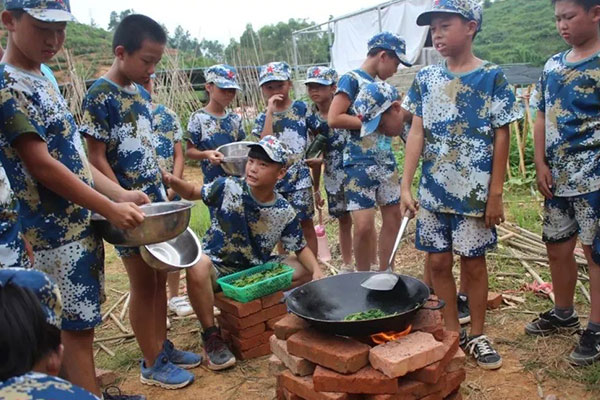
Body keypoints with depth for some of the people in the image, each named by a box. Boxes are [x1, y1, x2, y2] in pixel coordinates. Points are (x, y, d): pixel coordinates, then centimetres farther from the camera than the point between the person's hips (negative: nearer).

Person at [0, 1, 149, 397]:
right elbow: (41, 165, -19)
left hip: (82, 223, 9)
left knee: (80, 324, 17)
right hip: (58, 232, -9)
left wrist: (122, 194, 5)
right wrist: (111, 209, -17)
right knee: (77, 329, 0)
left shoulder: (41, 79, 13)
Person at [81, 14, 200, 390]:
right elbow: (96, 158, -16)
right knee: (143, 283, 3)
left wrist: (165, 188, 14)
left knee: (160, 278, 14)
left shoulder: (141, 92, 9)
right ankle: (152, 364, 18)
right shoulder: (100, 96, -14)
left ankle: (163, 346, 30)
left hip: (156, 200, 7)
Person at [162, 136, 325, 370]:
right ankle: (211, 335, -18)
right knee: (198, 266, -38)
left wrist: (316, 270, -20)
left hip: (256, 270, 3)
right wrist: (172, 181, -21)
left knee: (306, 271, -10)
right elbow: (192, 193, -1)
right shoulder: (227, 188, -15)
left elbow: (301, 249, -1)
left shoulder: (285, 212, -8)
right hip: (217, 267, -3)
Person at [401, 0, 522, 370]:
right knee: (438, 261, 9)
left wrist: (496, 194, -8)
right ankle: (452, 331, 26)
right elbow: (417, 134, 2)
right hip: (433, 191, 3)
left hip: (475, 192, -3)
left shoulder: (492, 77, -5)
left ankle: (477, 335, 26)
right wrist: (406, 186, -5)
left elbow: (501, 138, -5)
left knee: (474, 262, 8)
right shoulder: (426, 79, 5)